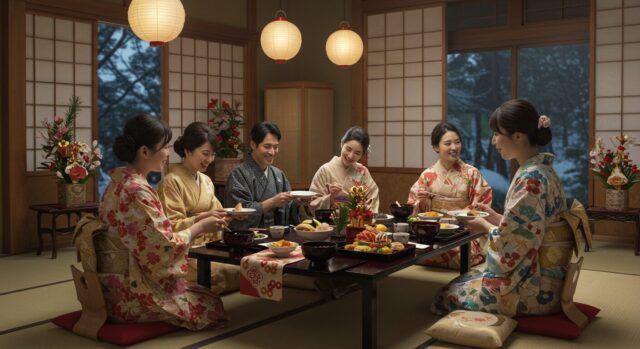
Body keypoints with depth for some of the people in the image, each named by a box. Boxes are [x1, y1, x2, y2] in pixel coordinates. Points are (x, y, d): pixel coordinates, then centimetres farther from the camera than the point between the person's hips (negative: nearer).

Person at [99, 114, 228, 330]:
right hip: (130, 292, -9)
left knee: (199, 291, 15)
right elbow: (163, 248, -22)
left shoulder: (121, 181, 7)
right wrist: (199, 227, -8)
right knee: (210, 303, 3)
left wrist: (194, 228, 6)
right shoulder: (136, 191, -22)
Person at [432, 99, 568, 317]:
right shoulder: (542, 170, 6)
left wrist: (486, 226, -6)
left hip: (532, 287, -9)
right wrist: (495, 217, 7)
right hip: (544, 276, 9)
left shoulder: (530, 179, -24)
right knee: (463, 281, 20)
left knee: (450, 296, 3)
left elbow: (510, 243, -23)